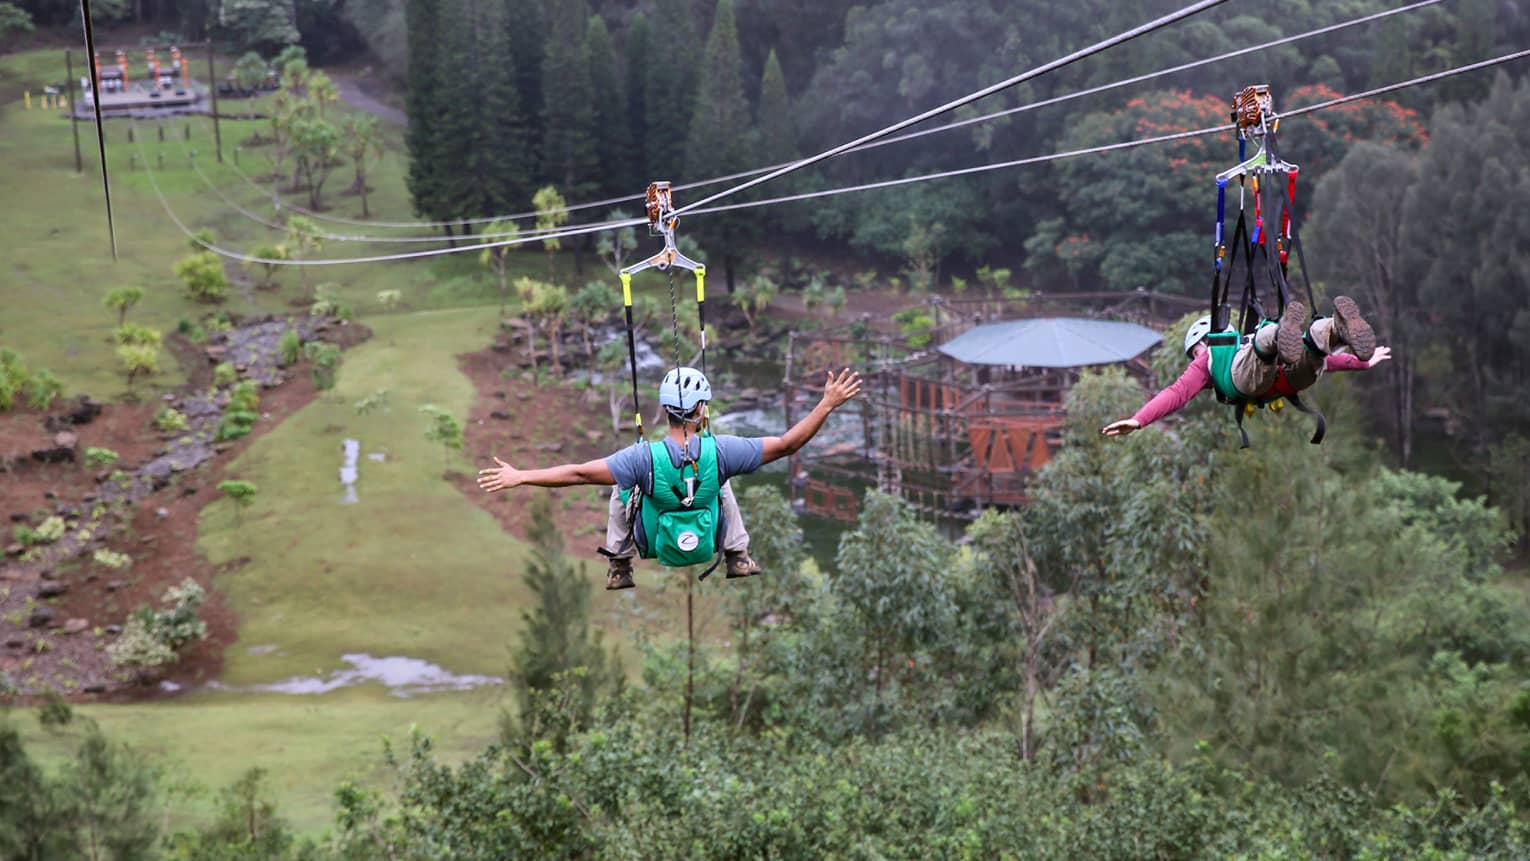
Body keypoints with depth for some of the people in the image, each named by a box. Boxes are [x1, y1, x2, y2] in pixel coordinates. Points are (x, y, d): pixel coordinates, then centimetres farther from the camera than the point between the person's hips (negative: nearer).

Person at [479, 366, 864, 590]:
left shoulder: (643, 458, -30)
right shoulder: (721, 451, -27)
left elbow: (579, 473, -30)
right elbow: (787, 444, -20)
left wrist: (520, 477, -24)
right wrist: (827, 405, -12)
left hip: (657, 547, -1)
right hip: (708, 544, 1)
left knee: (622, 491, 20)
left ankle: (619, 567, 26)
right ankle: (738, 558, 31)